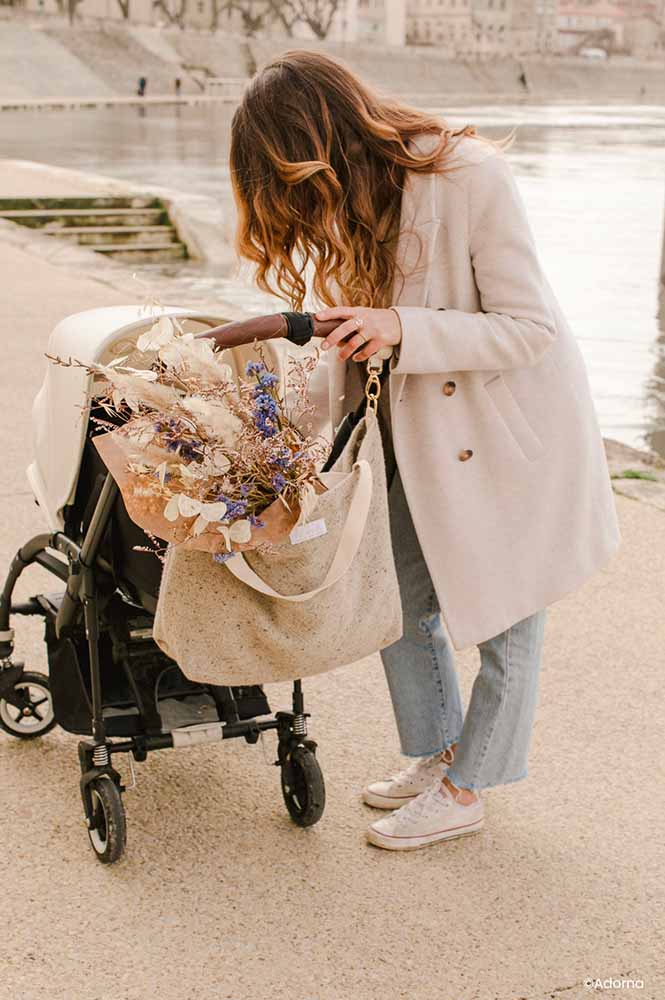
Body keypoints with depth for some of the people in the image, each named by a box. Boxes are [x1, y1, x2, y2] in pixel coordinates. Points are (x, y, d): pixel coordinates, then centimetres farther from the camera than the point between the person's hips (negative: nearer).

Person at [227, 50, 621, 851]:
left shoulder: (472, 178, -26)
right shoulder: (349, 201, -4)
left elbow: (529, 327, -24)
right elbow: (350, 335, 5)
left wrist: (402, 329, -34)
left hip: (515, 430, -7)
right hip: (419, 431, 7)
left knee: (506, 616, 7)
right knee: (401, 602, 14)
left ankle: (465, 791, 23)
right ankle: (438, 754, 35)